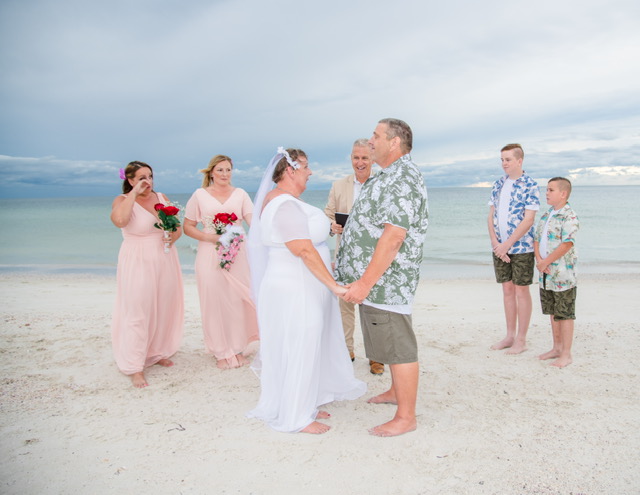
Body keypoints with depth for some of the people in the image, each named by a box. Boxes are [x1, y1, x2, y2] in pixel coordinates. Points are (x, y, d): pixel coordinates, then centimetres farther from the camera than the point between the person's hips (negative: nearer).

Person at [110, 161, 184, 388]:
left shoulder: (162, 197, 8)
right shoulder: (123, 200, -6)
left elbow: (178, 227, 11)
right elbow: (119, 220, -30)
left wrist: (173, 236, -12)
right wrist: (134, 193, -22)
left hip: (165, 260, 5)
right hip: (139, 263, -5)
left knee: (164, 308, 11)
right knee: (138, 312, -4)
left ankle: (158, 352, 30)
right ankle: (135, 367, 5)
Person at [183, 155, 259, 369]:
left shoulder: (240, 194, 6)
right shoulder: (200, 195, 3)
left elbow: (253, 220, -6)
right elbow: (188, 227, 5)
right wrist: (208, 237, -12)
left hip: (236, 254, 1)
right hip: (210, 255, -1)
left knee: (237, 301, 4)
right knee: (215, 301, 2)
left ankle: (237, 348, 21)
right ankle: (222, 352, 17)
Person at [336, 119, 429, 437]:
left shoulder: (402, 180, -18)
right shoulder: (390, 176, 16)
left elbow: (393, 237, -26)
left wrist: (365, 283, -25)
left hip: (385, 280, -11)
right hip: (378, 280, 11)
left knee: (399, 347, 0)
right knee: (390, 343, 22)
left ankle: (406, 417, 12)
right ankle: (397, 392, 39)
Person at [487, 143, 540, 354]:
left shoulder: (530, 185, -8)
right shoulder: (498, 184, 10)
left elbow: (528, 220, -15)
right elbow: (491, 216, 8)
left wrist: (507, 245, -18)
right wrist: (495, 242, -5)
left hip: (521, 247, -5)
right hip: (499, 247, 6)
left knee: (521, 291, 3)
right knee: (507, 290, 12)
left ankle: (521, 340, 13)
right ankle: (510, 336, 22)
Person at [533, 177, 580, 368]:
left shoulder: (569, 217, -13)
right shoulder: (546, 216, 13)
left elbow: (566, 245, -20)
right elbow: (536, 239, 10)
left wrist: (545, 262, -17)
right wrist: (539, 260, -7)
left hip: (563, 275, -8)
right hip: (546, 274, 8)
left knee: (565, 315, 1)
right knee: (553, 313, 17)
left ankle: (566, 354, 11)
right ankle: (557, 348, 30)